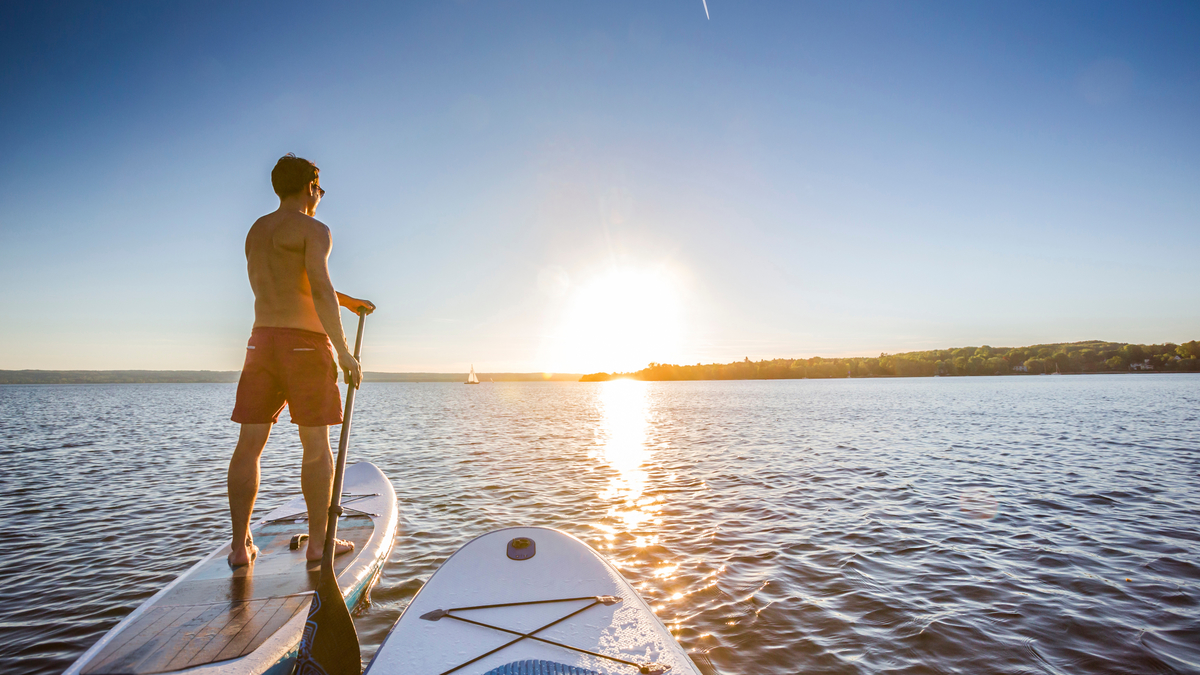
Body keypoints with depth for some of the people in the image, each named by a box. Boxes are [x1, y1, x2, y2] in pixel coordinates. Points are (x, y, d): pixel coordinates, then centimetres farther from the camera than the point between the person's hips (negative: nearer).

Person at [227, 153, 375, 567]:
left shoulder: (256, 231, 19)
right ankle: (318, 541, 8)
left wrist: (348, 301, 31)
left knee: (249, 444, 7)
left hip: (262, 341, 7)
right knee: (317, 447, 2)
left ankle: (240, 545, 11)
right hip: (305, 343, -6)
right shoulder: (314, 230, -5)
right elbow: (320, 291, -18)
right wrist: (343, 350, -18)